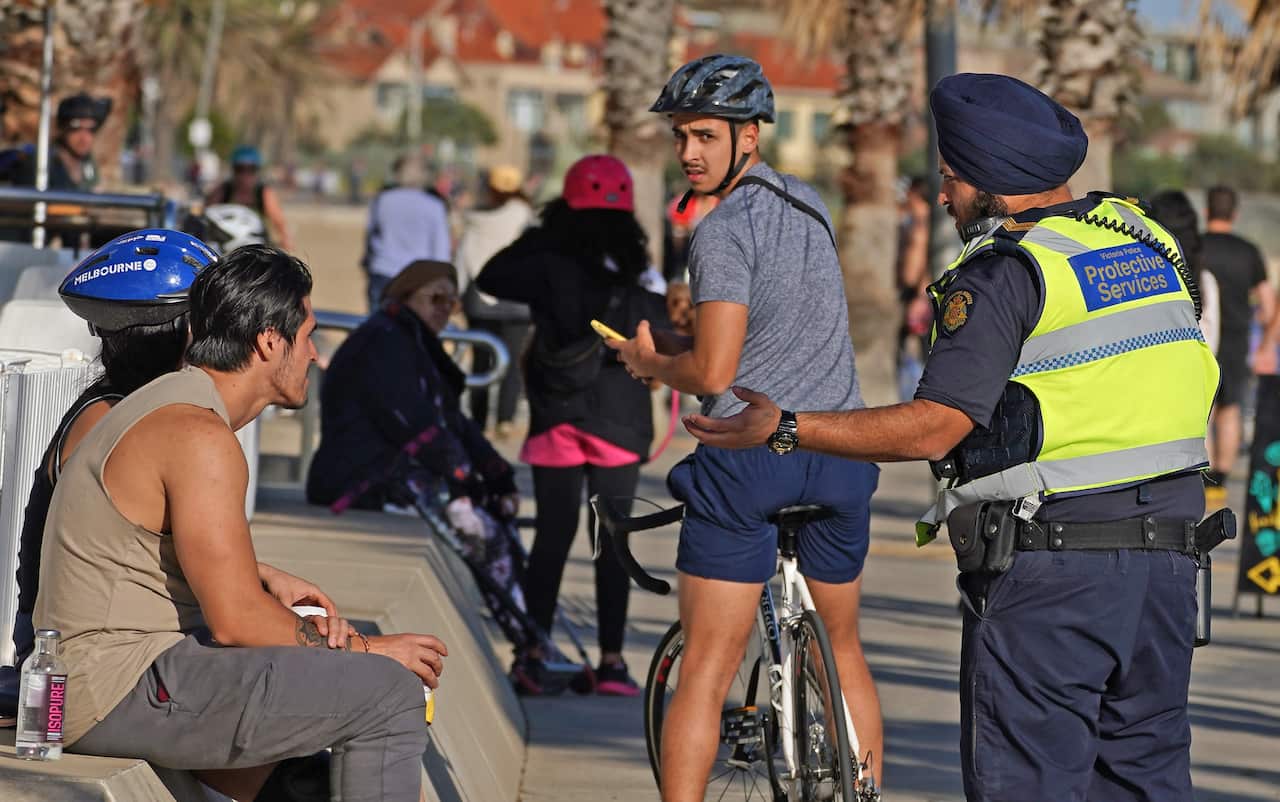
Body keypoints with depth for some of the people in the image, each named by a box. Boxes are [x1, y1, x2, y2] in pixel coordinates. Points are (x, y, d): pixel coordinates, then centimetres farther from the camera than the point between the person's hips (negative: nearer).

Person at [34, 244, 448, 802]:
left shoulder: (166, 402, 14)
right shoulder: (201, 438, -18)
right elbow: (238, 620, -20)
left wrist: (267, 582, 10)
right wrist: (367, 649, -8)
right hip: (122, 692, -11)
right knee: (388, 693, -14)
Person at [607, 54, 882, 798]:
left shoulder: (724, 232, -13)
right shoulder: (809, 202, 12)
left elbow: (713, 373, -19)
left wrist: (651, 362, 1)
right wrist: (676, 345, 14)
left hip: (749, 453, -7)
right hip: (840, 452, 7)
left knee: (707, 669, -4)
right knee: (844, 651, 20)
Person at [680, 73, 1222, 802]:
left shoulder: (1003, 273, -12)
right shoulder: (1147, 239, 11)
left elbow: (934, 428, -18)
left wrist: (785, 428, -14)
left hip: (1048, 571, -7)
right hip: (1167, 558, 7)